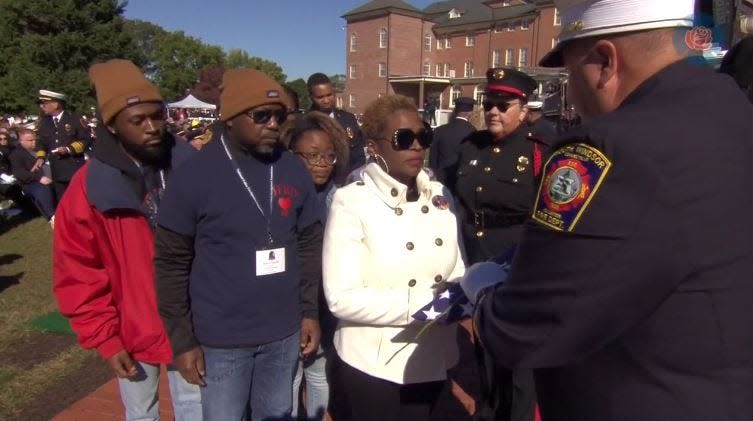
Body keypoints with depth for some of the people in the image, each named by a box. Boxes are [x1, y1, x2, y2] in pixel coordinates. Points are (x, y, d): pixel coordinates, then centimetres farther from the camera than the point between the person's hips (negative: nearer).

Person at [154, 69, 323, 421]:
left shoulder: (294, 170, -1)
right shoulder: (194, 176, -11)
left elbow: (309, 245, 6)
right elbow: (171, 264, -7)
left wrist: (310, 311, 5)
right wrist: (182, 339, -7)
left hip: (284, 334, 4)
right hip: (221, 339, -3)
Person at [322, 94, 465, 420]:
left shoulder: (440, 196, 2)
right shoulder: (352, 201, -13)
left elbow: (455, 270, 9)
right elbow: (341, 298, -19)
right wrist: (425, 302, -23)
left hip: (434, 363, 5)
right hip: (373, 366, -5)